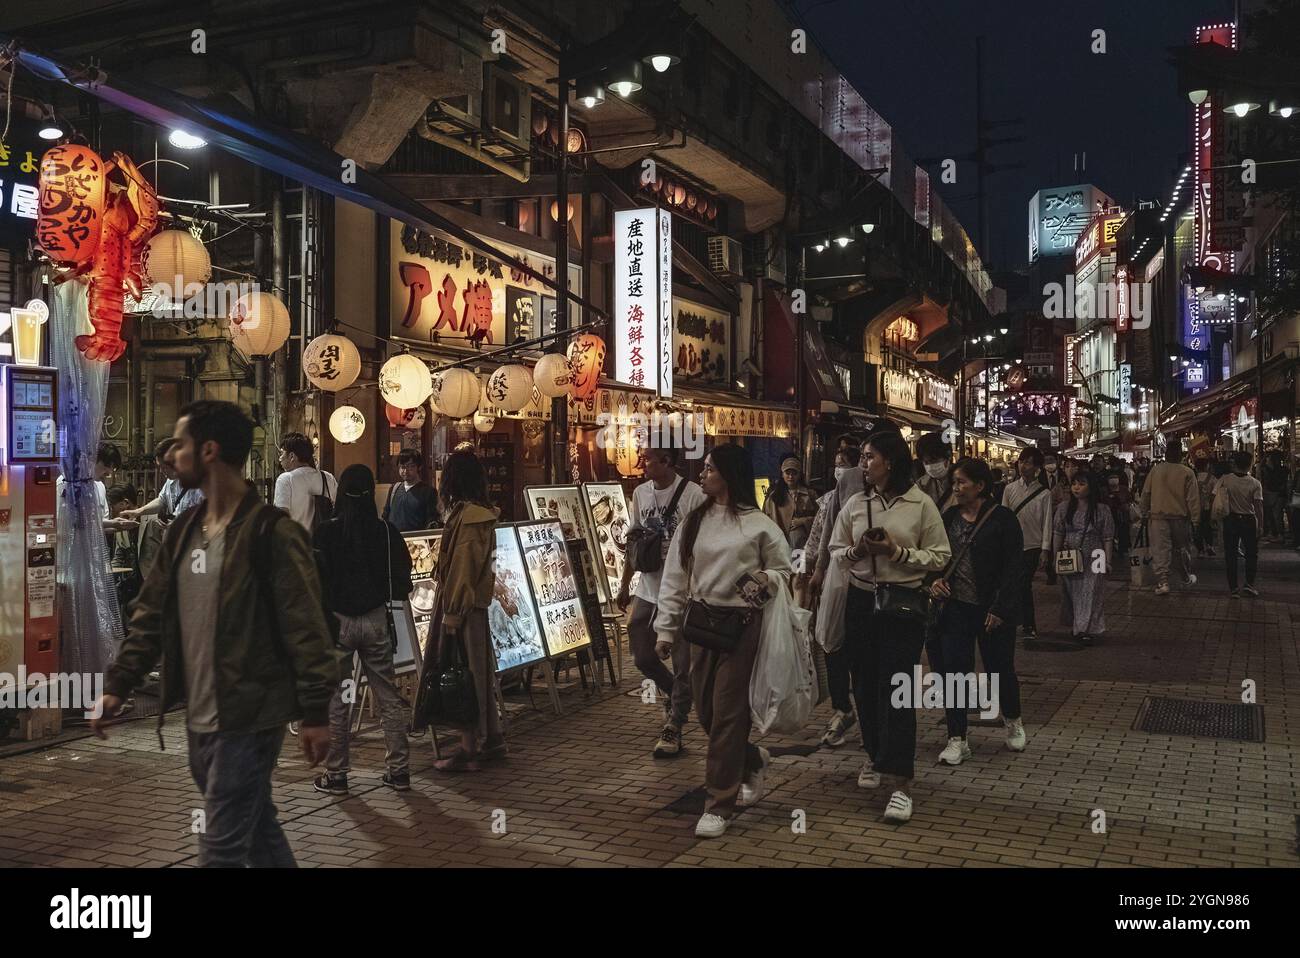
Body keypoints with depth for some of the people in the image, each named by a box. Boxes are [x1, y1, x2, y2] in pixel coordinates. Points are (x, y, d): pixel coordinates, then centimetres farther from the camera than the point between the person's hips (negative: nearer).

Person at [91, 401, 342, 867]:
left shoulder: (272, 533, -14)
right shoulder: (182, 533, 10)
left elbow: (306, 628, -16)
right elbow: (151, 615, 15)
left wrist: (315, 712, -17)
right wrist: (118, 684, 7)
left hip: (249, 719, -8)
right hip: (199, 720, 8)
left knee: (221, 848, -2)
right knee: (257, 831, 19)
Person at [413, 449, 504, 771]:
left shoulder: (467, 515, -18)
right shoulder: (482, 513, 10)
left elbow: (462, 567, -20)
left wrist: (452, 612, -18)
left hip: (461, 602, -9)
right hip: (478, 601, 9)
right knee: (478, 669, 16)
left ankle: (470, 750, 2)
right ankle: (492, 738, 25)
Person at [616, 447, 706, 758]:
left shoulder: (692, 494, -14)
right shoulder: (640, 493, 5)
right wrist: (624, 586, 15)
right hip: (648, 590, 6)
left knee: (682, 663, 2)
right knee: (641, 656, 12)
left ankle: (674, 727, 16)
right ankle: (673, 694, 39)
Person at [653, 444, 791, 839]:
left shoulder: (759, 525, -5)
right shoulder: (693, 522, 6)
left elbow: (784, 571, 5)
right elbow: (674, 577, 7)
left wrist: (766, 578, -18)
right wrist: (666, 629, 5)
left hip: (741, 624, -5)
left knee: (727, 711, -4)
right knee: (705, 710, 11)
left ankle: (720, 802, 5)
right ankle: (751, 761, 37)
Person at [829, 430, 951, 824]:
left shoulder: (921, 504, -6)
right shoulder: (855, 504, 5)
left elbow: (940, 556, -4)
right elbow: (835, 550, 12)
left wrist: (897, 552, -17)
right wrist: (856, 551, -9)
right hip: (861, 600, 4)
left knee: (896, 688, -9)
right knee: (865, 684, 11)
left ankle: (901, 780, -6)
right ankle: (875, 755, 32)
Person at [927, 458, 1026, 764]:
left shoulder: (1003, 519, -7)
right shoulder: (949, 517, 6)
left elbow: (1013, 568, -9)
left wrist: (1000, 609, -14)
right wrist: (935, 580, -6)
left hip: (993, 610, -3)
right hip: (956, 606, 4)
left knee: (1000, 667, 9)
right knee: (954, 669, -1)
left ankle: (1013, 721, 37)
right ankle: (957, 739, 7)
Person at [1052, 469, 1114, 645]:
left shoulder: (1102, 510, -3)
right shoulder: (1064, 508, 4)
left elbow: (1107, 538, -2)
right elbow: (1058, 534, 8)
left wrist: (1107, 561, -5)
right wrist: (1056, 557, 5)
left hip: (1092, 560, -3)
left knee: (1090, 594, -3)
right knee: (1071, 593, 8)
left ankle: (1087, 630, 1)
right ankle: (1075, 626, 22)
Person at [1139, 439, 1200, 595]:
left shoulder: (1155, 470, -3)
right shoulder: (1187, 472, -8)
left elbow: (1145, 493, 4)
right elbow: (1193, 498, -7)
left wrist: (1145, 512, 14)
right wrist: (1195, 518, 0)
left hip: (1157, 516, 0)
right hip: (1180, 517, 0)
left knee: (1160, 551, -1)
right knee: (1180, 549, 19)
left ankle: (1162, 582, -9)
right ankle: (1187, 576, 35)